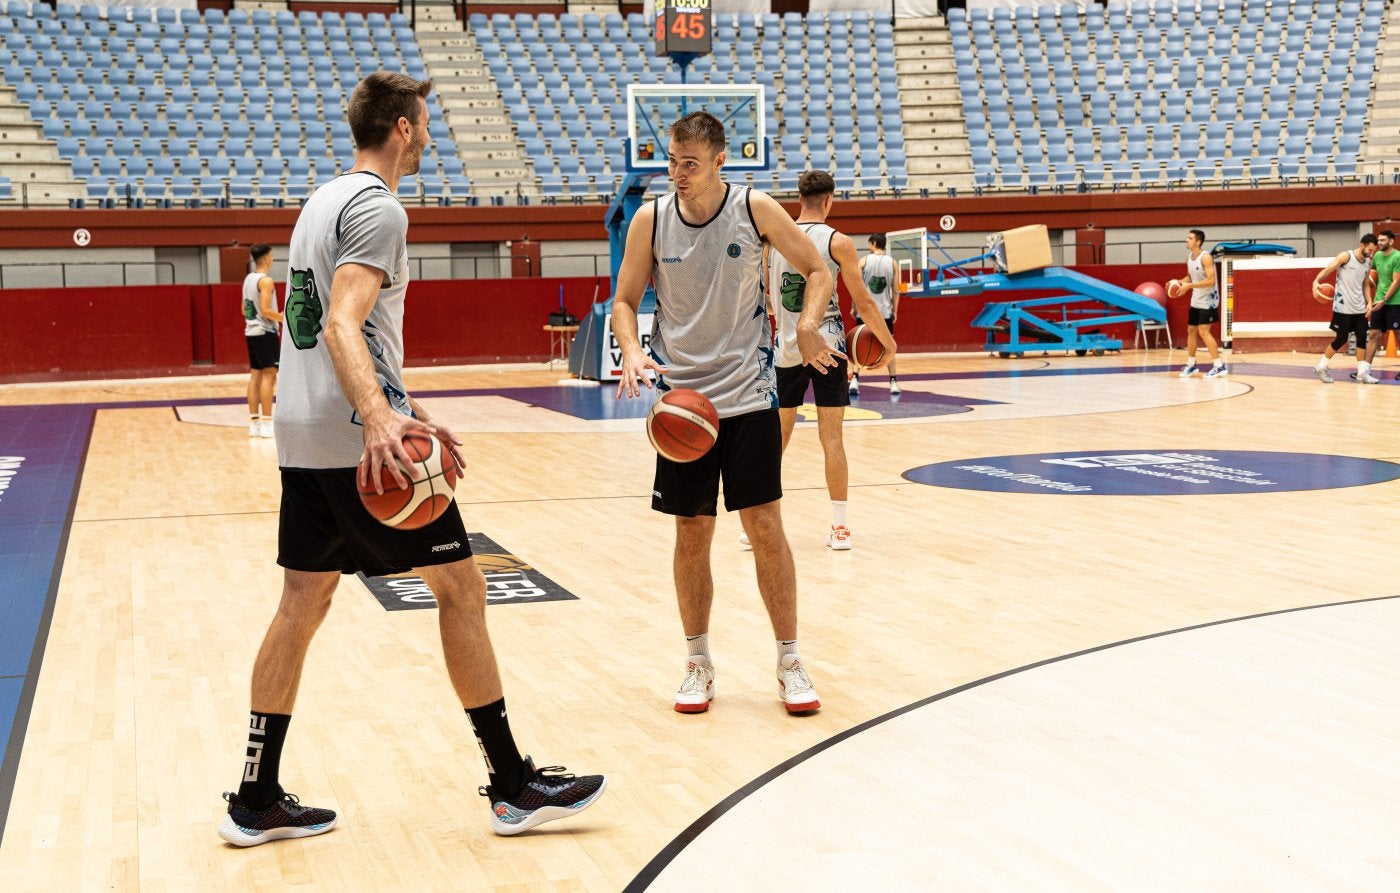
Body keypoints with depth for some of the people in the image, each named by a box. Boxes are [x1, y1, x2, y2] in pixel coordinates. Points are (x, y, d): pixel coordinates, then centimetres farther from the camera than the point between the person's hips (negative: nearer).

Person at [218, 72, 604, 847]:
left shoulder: (324, 201, 19)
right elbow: (343, 325, -25)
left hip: (303, 435, 9)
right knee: (459, 585, -1)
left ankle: (256, 802, 14)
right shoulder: (376, 208, -11)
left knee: (304, 601, 11)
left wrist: (404, 415, 28)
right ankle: (513, 787, 6)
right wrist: (377, 419, -38)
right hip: (359, 440, -9)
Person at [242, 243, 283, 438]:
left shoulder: (248, 279, 13)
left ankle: (254, 422, 9)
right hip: (265, 333, -9)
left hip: (251, 332, 9)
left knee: (255, 376, 8)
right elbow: (265, 310, -21)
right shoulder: (265, 280, -14)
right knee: (269, 375, -7)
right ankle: (267, 423, -10)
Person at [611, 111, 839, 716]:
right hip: (682, 399, 1)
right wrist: (632, 352, -15)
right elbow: (625, 301, 5)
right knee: (692, 534, 5)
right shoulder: (650, 220, -2)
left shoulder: (755, 209, -5)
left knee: (765, 527, -1)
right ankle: (698, 663, 20)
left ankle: (789, 663, 11)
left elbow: (818, 271, 4)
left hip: (749, 396, -1)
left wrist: (807, 324, -15)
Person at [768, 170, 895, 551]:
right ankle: (839, 526, 2)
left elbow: (764, 301, 13)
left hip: (787, 349, 3)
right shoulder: (838, 242, -6)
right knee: (831, 436, 1)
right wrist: (889, 343, 6)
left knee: (777, 435, 13)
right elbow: (863, 302, -5)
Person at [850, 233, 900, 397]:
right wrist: (895, 311, 10)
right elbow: (896, 291, 2)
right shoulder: (892, 262, 2)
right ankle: (893, 383, 10)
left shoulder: (864, 260, -3)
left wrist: (855, 307, 1)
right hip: (885, 311, 1)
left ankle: (855, 380, -5)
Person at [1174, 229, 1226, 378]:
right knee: (1191, 330, 12)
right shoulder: (1189, 257, 7)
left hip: (1208, 300, -9)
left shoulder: (1205, 257, -20)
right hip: (1196, 300, 9)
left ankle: (1219, 366, -10)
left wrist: (1189, 286, -29)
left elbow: (1211, 281, -26)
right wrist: (1180, 282, 1)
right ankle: (1191, 364, 24)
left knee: (1203, 332, -14)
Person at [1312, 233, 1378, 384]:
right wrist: (1316, 281, -36)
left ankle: (1362, 372, 6)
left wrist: (1369, 302, 5)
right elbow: (1328, 269, -17)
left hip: (1359, 308, 6)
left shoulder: (1368, 263, 10)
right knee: (1341, 339, -4)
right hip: (1343, 307, -6)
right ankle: (1321, 367, 11)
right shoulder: (1346, 256, -10)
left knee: (1362, 338, 1)